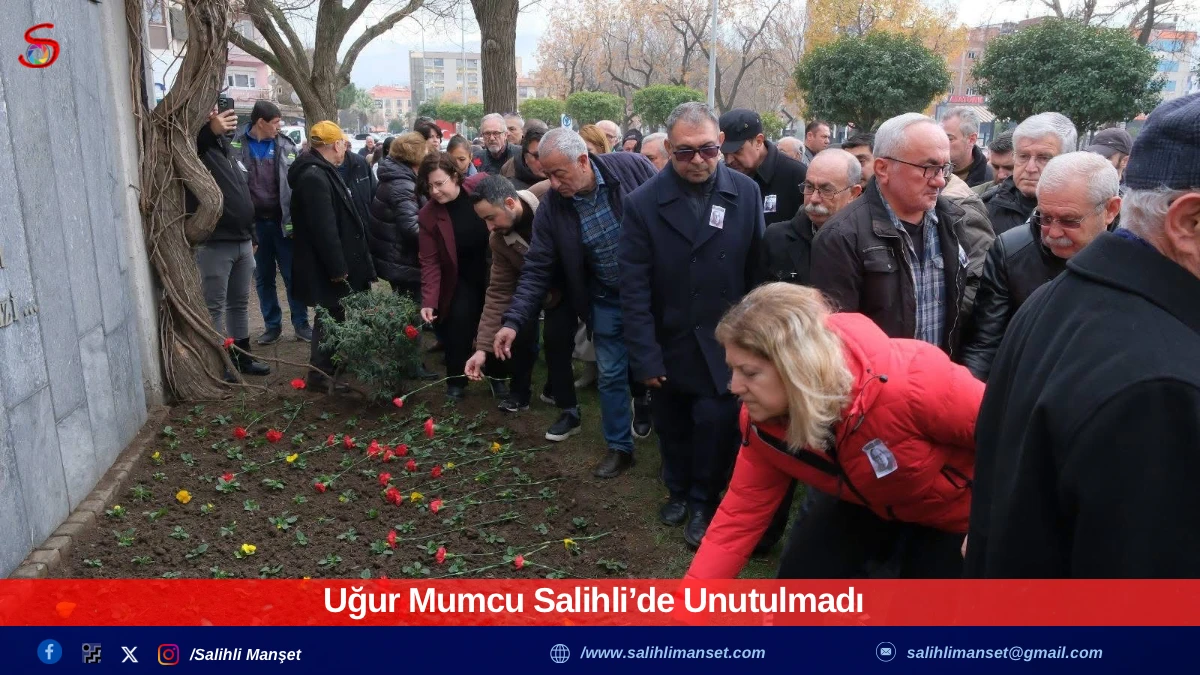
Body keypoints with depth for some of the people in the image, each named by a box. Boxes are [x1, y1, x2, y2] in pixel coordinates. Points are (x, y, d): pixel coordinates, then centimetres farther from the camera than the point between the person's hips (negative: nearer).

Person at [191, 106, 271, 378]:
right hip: (214, 244, -8)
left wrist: (252, 235, 21)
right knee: (214, 306, 0)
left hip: (242, 241, 8)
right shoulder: (198, 146, -7)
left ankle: (243, 357, 25)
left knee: (240, 303, 15)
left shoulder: (227, 148, 17)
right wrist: (209, 131, -54)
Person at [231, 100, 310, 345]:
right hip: (255, 222, 1)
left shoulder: (286, 146, 2)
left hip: (282, 221, 0)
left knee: (293, 275, 4)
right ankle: (272, 325, 22)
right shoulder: (237, 146, 0)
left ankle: (301, 323, 14)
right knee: (263, 278, 10)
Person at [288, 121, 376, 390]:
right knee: (331, 318, -1)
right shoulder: (314, 177, -22)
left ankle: (328, 366, 29)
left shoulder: (322, 172, 14)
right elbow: (324, 228, -27)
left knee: (334, 317, 17)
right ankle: (319, 374, 9)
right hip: (325, 267, -10)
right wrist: (337, 268, -24)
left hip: (333, 264, 10)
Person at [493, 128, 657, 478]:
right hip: (607, 301, 2)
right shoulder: (551, 208, -11)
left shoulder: (633, 168, -20)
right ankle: (619, 447, 31)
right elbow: (537, 271, -8)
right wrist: (513, 320, -18)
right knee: (611, 374, 11)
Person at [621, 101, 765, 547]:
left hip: (722, 347, -1)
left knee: (715, 424, -1)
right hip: (669, 347, 1)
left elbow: (758, 272, -4)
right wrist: (644, 357, -12)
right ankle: (678, 491, 41)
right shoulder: (643, 202, -9)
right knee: (672, 428, 16)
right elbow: (635, 288, -10)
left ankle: (704, 502, 24)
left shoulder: (747, 194, -6)